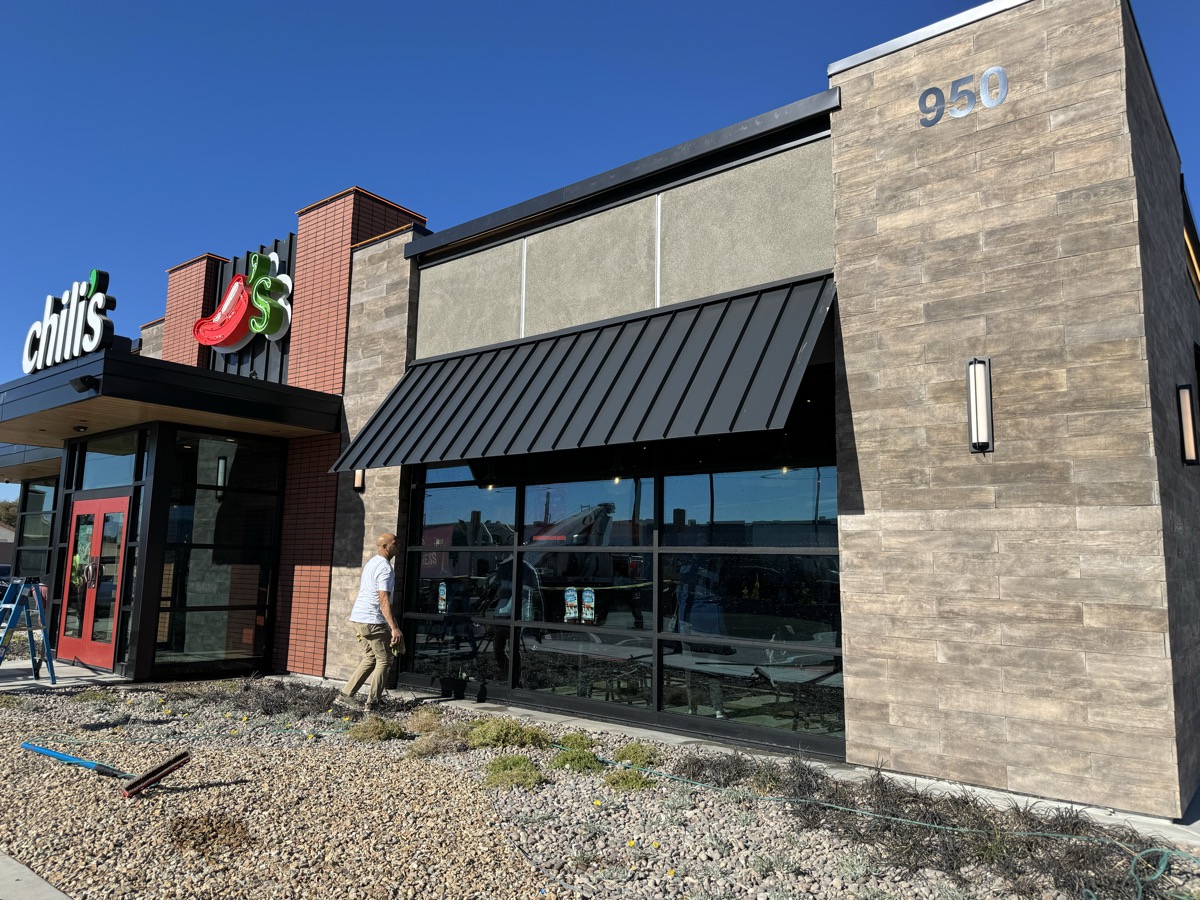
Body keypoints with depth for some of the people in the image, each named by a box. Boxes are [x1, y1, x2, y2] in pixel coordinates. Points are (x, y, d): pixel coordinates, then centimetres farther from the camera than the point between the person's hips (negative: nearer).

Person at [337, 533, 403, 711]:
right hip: (372, 621, -9)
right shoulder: (385, 568, -15)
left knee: (370, 658, 17)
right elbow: (384, 600, -23)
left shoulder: (371, 563, 16)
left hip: (358, 617, 9)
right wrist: (394, 628, -26)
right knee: (384, 660, 0)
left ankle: (346, 695, 15)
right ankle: (372, 703, 0)